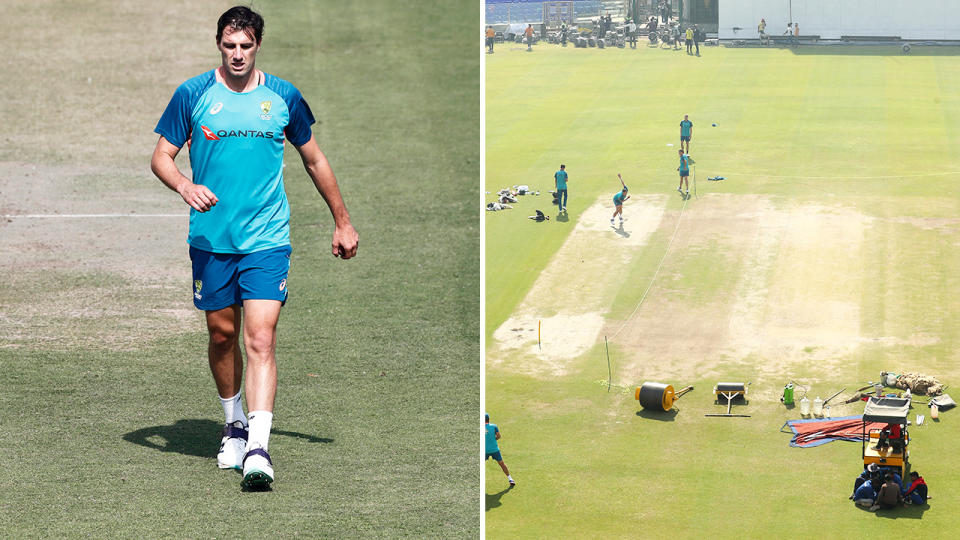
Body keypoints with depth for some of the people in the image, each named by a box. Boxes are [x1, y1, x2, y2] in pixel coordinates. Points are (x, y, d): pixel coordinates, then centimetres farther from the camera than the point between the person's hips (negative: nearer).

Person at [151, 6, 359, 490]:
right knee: (222, 334, 11)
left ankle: (258, 447, -20)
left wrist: (342, 222, 19)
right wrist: (184, 186, -18)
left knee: (261, 340, -13)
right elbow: (161, 156, 4)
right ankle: (234, 423, 34)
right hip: (211, 238, 1)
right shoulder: (193, 95, 1)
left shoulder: (284, 97, 3)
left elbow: (314, 160, 16)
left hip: (267, 239, -1)